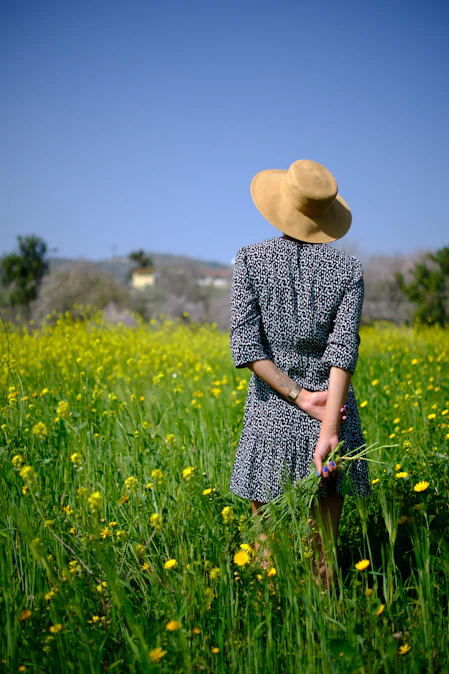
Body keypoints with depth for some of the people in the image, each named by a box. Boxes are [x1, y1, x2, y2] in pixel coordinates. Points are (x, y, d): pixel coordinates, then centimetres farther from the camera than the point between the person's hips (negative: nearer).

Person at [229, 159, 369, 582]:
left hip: (272, 416, 0)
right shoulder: (347, 268, -2)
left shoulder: (251, 261, -4)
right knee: (324, 545, 12)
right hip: (331, 415, 1)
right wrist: (329, 430, -19)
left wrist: (299, 397, -10)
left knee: (267, 534, 13)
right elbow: (343, 350, -13)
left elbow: (245, 347, -12)